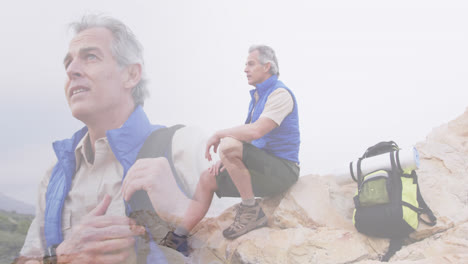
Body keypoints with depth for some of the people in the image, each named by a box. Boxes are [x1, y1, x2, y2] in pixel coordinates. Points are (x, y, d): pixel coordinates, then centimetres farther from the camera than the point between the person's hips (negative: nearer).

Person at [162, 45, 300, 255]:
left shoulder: (280, 93, -14)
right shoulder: (257, 97, 17)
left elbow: (256, 131, -29)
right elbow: (246, 135, 17)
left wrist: (219, 135, -15)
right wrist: (226, 160, 2)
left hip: (281, 169, -9)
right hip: (264, 169, 10)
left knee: (228, 146, -30)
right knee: (207, 179, 5)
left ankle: (251, 211, -16)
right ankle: (177, 239, 4)